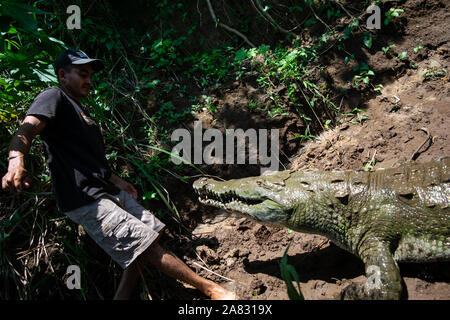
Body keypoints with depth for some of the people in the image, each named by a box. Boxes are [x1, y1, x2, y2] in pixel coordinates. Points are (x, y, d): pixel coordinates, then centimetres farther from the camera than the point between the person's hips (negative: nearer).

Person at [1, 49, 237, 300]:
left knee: (153, 231, 12)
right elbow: (28, 128, -26)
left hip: (109, 193, 11)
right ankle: (210, 289, -4)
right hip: (86, 201, -11)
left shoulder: (78, 109, 24)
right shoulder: (53, 98, -5)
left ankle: (123, 296, 13)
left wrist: (118, 181, 32)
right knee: (148, 246, -12)